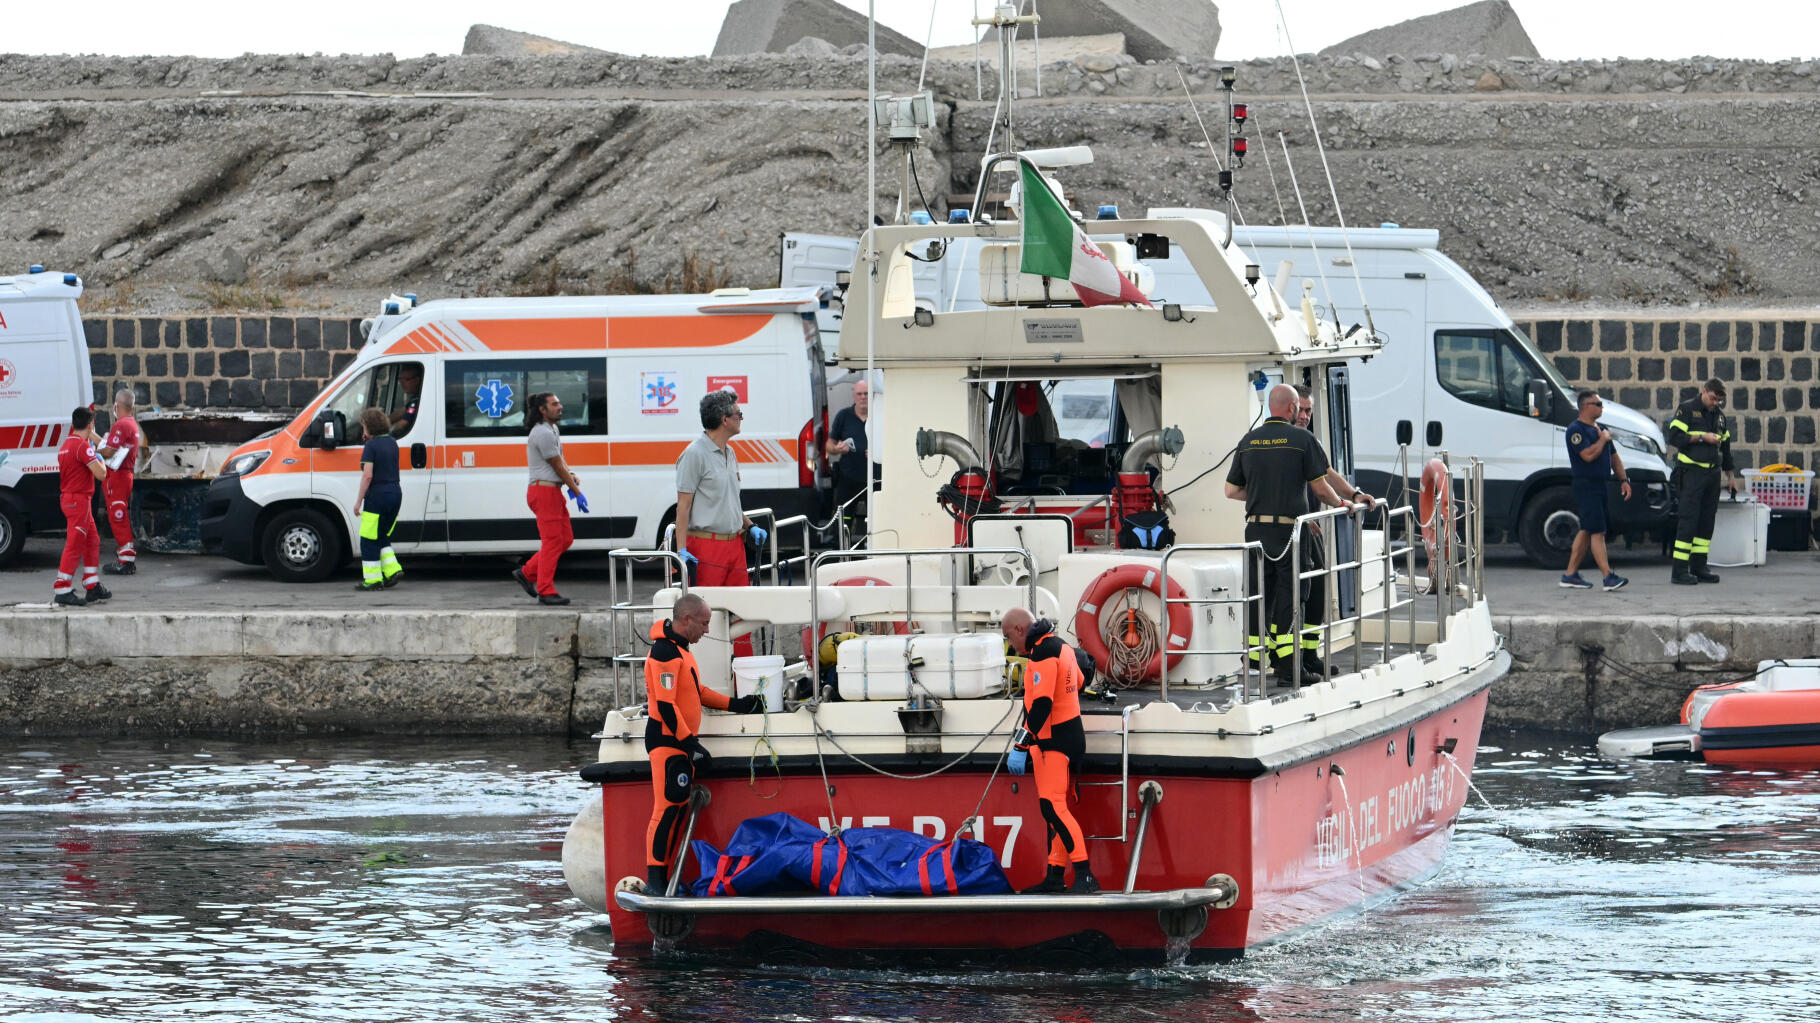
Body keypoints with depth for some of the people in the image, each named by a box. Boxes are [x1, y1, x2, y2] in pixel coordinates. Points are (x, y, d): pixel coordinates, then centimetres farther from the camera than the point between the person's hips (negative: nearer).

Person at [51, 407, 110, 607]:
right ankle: (62, 590, -11)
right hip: (78, 499, -10)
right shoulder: (82, 446, -17)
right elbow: (101, 474, -20)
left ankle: (93, 587, 20)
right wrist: (100, 460, 0)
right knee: (74, 546, -9)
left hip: (68, 499, 10)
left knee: (92, 541, 17)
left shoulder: (67, 445, 13)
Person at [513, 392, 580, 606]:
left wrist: (572, 476, 3)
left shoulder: (551, 431, 18)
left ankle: (527, 573, 18)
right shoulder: (543, 434, -15)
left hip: (553, 492, 10)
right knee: (552, 540, -9)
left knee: (565, 538, 12)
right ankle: (546, 591, -7)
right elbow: (557, 466, -13)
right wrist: (577, 491, -7)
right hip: (544, 490, -10)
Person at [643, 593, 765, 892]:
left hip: (682, 742, 11)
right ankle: (655, 876, -13)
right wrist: (690, 743, -23)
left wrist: (736, 705, 24)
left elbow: (695, 692, 26)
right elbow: (665, 704, -22)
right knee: (666, 808, -13)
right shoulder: (664, 653, -17)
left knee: (680, 810, 11)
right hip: (667, 741, -11)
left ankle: (669, 874, 14)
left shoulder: (680, 649, 16)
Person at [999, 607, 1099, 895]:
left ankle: (1085, 876, -21)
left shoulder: (1042, 653, -17)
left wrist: (1021, 747, -27)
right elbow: (1078, 684, 28)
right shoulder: (1061, 646, 14)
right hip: (1071, 736, 11)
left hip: (1054, 741, -11)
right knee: (1053, 808, 11)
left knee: (1053, 806, -16)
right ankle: (1055, 876, 12)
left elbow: (1041, 705, -25)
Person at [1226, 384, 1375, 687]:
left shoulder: (1248, 441, 8)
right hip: (1288, 529, -4)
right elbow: (1320, 486, -5)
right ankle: (1288, 667, -3)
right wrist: (1343, 504, 13)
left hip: (1255, 528, 4)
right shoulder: (1302, 439, -6)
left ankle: (1256, 658, 11)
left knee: (1257, 595, 10)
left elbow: (1231, 490, 11)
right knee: (1288, 595, -1)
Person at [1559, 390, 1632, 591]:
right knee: (1597, 531, -13)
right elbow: (1588, 455, -24)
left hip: (1600, 485, 9)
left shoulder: (1599, 429, 18)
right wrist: (1603, 439, -8)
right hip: (1585, 484, -9)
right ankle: (1609, 577, -19)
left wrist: (1623, 480, 12)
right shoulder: (1576, 430, -11)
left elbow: (1614, 457, 22)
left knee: (1586, 530, 12)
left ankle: (1570, 574, 17)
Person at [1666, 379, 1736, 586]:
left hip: (1712, 474, 7)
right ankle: (1680, 572, -12)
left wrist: (1730, 475, 24)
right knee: (1689, 520, -11)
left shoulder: (1719, 415, 17)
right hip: (1691, 473, -7)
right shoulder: (1687, 410, -3)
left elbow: (1725, 446, 25)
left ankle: (1699, 567, 12)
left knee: (1707, 520, 6)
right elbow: (1674, 437, -13)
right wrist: (1702, 438, -16)